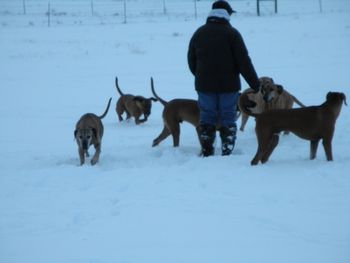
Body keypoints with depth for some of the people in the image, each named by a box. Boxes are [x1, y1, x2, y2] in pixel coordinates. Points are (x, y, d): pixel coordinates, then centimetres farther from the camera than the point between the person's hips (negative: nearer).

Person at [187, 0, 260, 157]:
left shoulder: (199, 33, 7)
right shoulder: (231, 33, -7)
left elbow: (191, 61, 15)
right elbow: (244, 61, -10)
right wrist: (255, 83, -5)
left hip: (204, 85, 3)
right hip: (228, 85, -3)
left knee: (206, 119, 10)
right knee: (228, 120, 3)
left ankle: (207, 153, 7)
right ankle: (227, 153, -1)